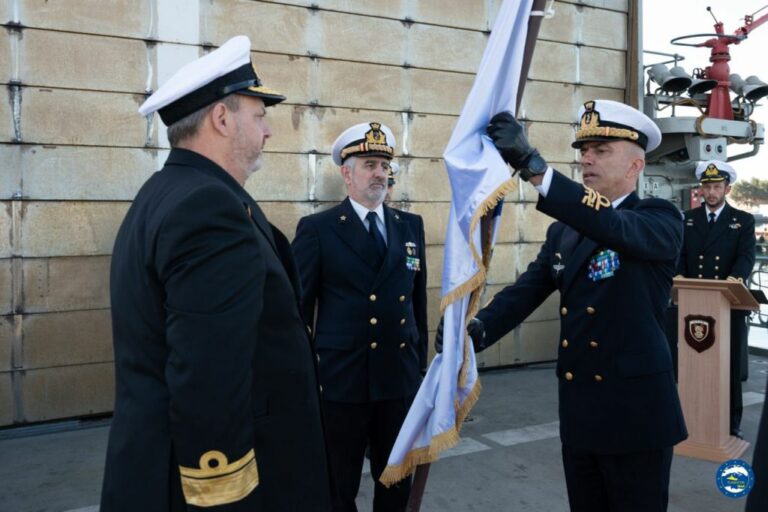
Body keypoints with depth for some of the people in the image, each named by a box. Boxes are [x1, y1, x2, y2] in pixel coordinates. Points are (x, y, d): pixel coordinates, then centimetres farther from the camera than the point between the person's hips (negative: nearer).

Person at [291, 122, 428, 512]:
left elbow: (417, 297, 12)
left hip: (400, 377, 4)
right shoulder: (316, 229, -5)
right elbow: (299, 305, -3)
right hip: (340, 378, -4)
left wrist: (420, 359, 13)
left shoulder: (411, 226, 8)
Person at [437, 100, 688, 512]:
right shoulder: (563, 231, 10)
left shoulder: (661, 219, -8)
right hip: (577, 412, 5)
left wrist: (531, 163, -41)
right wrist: (478, 330, -22)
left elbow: (612, 226, -30)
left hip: (636, 413, -5)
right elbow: (526, 290, -1)